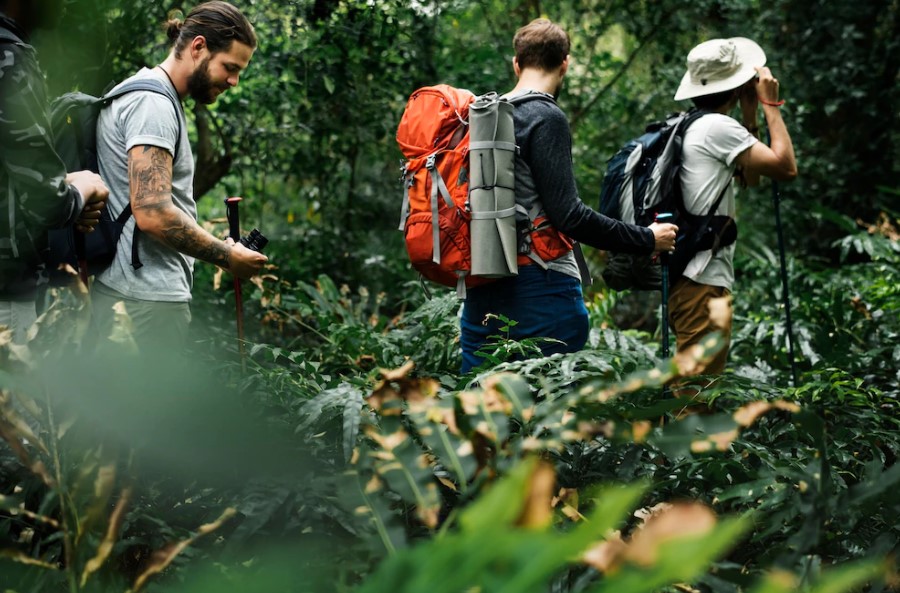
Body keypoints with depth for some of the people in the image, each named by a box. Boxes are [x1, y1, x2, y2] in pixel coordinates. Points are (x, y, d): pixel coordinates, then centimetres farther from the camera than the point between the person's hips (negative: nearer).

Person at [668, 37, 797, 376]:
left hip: (693, 280, 10)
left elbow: (751, 176, 24)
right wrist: (770, 104, -3)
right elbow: (786, 167, -14)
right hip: (703, 283, -10)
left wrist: (750, 113, 18)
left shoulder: (693, 128, 18)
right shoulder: (717, 127, -11)